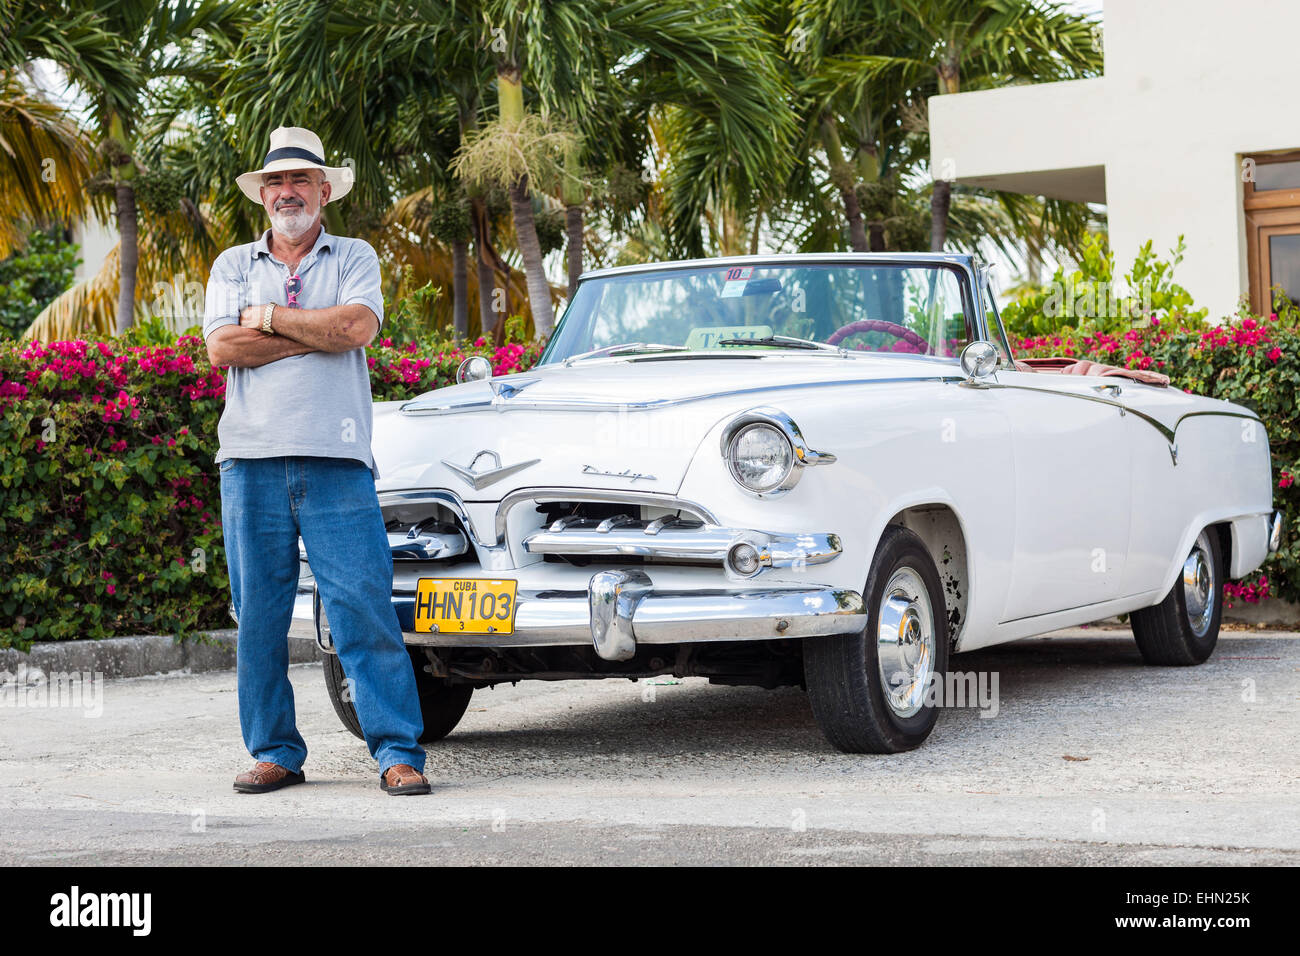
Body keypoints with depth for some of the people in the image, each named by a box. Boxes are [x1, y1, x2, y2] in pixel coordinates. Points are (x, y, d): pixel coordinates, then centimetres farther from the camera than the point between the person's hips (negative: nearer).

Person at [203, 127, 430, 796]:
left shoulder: (354, 258, 13)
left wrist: (269, 318, -2)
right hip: (252, 457, 2)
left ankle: (397, 752, -7)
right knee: (258, 612, 3)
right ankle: (275, 752, 12)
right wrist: (318, 331, -3)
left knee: (363, 606, -8)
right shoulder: (233, 265, 17)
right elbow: (222, 347, 0)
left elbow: (359, 327, -7)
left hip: (336, 460, -2)